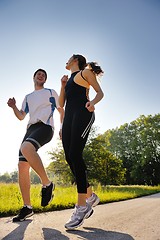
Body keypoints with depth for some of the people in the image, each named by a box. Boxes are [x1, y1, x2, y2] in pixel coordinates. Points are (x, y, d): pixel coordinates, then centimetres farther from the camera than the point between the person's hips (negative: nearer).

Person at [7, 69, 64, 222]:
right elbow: (21, 116, 24)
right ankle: (27, 207, 5)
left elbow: (61, 110, 18)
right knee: (22, 166, -6)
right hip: (30, 129, 6)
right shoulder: (28, 97, 29)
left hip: (45, 126, -5)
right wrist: (13, 107, 5)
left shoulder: (51, 92, 19)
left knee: (26, 148, -37)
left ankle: (47, 184, -22)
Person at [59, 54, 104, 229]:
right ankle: (90, 196, 10)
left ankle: (82, 205, -15)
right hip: (69, 116, 7)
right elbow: (61, 104, 25)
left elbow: (100, 93, 5)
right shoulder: (69, 80, 32)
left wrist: (92, 102, -17)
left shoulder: (85, 72, 13)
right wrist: (63, 85, 14)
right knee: (69, 157, -4)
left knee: (75, 154, -20)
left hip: (82, 113, -7)